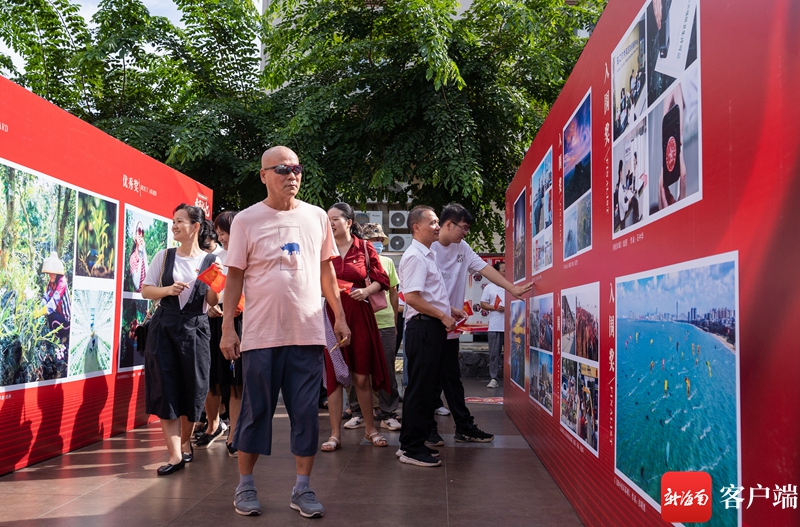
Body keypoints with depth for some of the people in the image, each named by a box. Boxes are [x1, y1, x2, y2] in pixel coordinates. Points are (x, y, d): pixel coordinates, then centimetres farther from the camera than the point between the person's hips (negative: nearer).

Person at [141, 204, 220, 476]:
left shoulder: (211, 261, 3)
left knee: (192, 389, 5)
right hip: (164, 328, 1)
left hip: (195, 329, -1)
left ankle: (185, 442, 29)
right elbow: (146, 290, 5)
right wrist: (168, 290, -12)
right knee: (166, 390, -6)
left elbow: (213, 301, 2)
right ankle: (175, 455, -5)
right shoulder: (164, 256, 6)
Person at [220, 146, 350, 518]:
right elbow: (235, 276, 0)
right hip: (261, 334, -2)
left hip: (308, 333, 2)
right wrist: (228, 327, -5)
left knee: (306, 412, 5)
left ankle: (303, 488, 17)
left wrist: (339, 316, 9)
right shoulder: (247, 220, -1)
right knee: (256, 411, 7)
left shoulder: (317, 217, 7)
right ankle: (245, 485, 22)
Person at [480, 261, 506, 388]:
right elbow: (483, 304, 2)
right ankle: (493, 379, 6)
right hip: (495, 327, -1)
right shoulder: (489, 287, 5)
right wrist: (495, 308, -12)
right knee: (494, 353, 2)